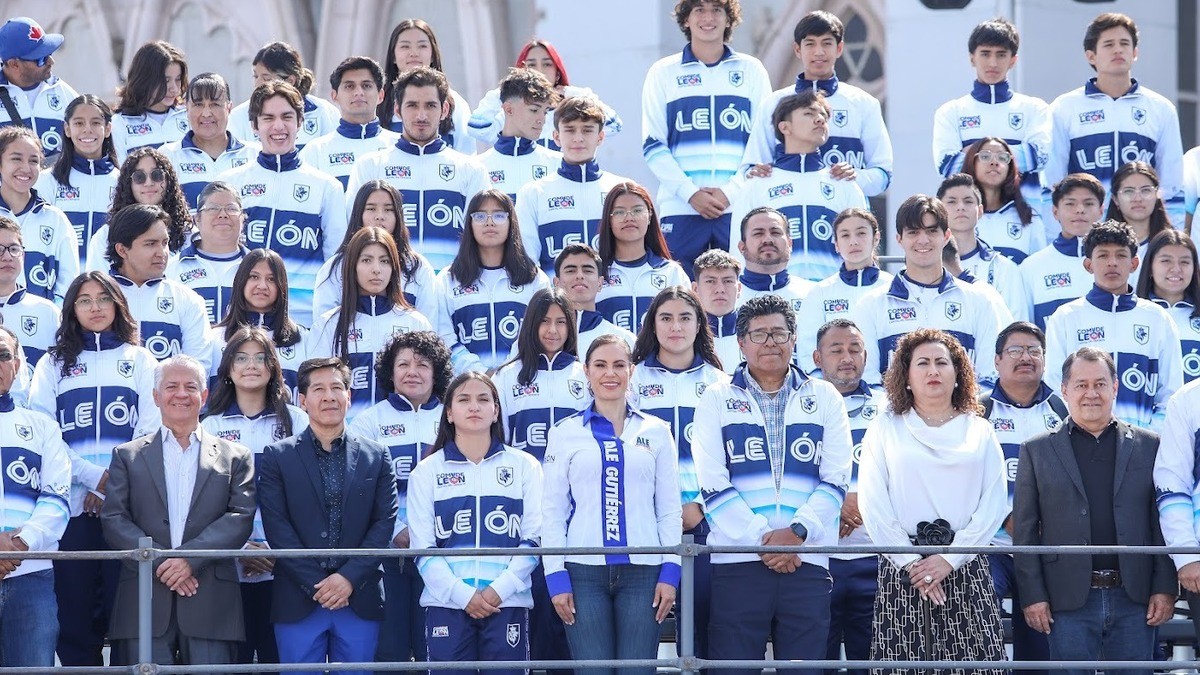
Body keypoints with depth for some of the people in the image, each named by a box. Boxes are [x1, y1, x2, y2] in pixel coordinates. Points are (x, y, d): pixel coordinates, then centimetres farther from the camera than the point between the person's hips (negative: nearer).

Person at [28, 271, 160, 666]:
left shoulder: (140, 361, 15)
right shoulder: (53, 364, 14)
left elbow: (151, 433, 5)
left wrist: (114, 487, -9)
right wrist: (95, 477, -9)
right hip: (73, 504, 0)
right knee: (74, 611, -4)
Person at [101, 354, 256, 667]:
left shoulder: (235, 457, 14)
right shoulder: (128, 456, 15)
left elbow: (241, 518, 2)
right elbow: (113, 519, 4)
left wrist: (190, 558, -12)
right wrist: (159, 562, -11)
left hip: (212, 604, 0)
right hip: (145, 602, 0)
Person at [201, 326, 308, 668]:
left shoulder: (295, 421, 7)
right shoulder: (212, 426, 9)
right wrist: (240, 549, -9)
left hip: (283, 565, 0)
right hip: (229, 568, 0)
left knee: (278, 656, -2)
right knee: (233, 658, -1)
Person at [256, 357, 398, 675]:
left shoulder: (376, 456, 9)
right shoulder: (277, 457, 5)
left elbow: (384, 523, 3)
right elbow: (277, 527, -2)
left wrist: (349, 578, -10)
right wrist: (316, 585, -11)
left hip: (359, 599, 1)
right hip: (299, 601, -1)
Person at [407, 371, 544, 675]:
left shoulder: (523, 466, 10)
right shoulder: (428, 472, 10)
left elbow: (533, 539, 5)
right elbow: (423, 547, 4)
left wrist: (500, 589, -9)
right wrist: (462, 594, -9)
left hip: (507, 602, 0)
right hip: (447, 603, 0)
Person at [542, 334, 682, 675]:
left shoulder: (655, 432, 10)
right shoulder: (565, 433, 8)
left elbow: (670, 508, 9)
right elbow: (552, 510, 6)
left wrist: (670, 571, 0)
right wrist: (556, 577, -3)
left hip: (642, 571, 1)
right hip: (584, 571, -1)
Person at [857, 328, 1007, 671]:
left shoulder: (979, 431, 13)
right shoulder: (886, 428, 10)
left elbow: (994, 504, 4)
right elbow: (872, 504, 2)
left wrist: (950, 559, -8)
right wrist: (911, 563, -8)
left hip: (966, 569, 1)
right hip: (901, 571, -1)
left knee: (975, 663, -9)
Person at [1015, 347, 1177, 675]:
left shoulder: (1148, 446, 9)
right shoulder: (1037, 451, 6)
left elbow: (1162, 522, 7)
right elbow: (1025, 530, 4)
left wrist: (1165, 588, -1)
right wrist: (1033, 596, -4)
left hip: (1134, 599, 1)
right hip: (1068, 602, -1)